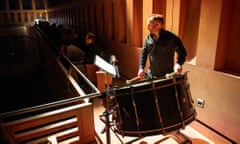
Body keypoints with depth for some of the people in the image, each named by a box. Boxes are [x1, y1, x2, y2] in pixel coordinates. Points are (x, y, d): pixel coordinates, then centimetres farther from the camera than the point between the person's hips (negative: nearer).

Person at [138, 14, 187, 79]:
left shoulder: (171, 37, -13)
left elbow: (182, 51, -9)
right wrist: (141, 68, -7)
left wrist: (178, 64, -28)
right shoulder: (148, 38, 2)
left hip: (167, 76, -4)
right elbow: (144, 54, 6)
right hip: (151, 75, 5)